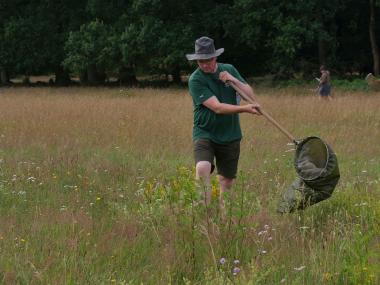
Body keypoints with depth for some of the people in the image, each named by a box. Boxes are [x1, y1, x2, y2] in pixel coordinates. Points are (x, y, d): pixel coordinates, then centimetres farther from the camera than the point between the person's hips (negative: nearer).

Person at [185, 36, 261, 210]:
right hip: (205, 133, -4)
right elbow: (217, 107, -20)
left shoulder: (229, 70, 4)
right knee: (203, 167, -29)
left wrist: (234, 80, -13)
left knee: (227, 180, 9)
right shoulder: (196, 79, -12)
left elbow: (251, 96, 2)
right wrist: (245, 109, -28)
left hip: (230, 135, 4)